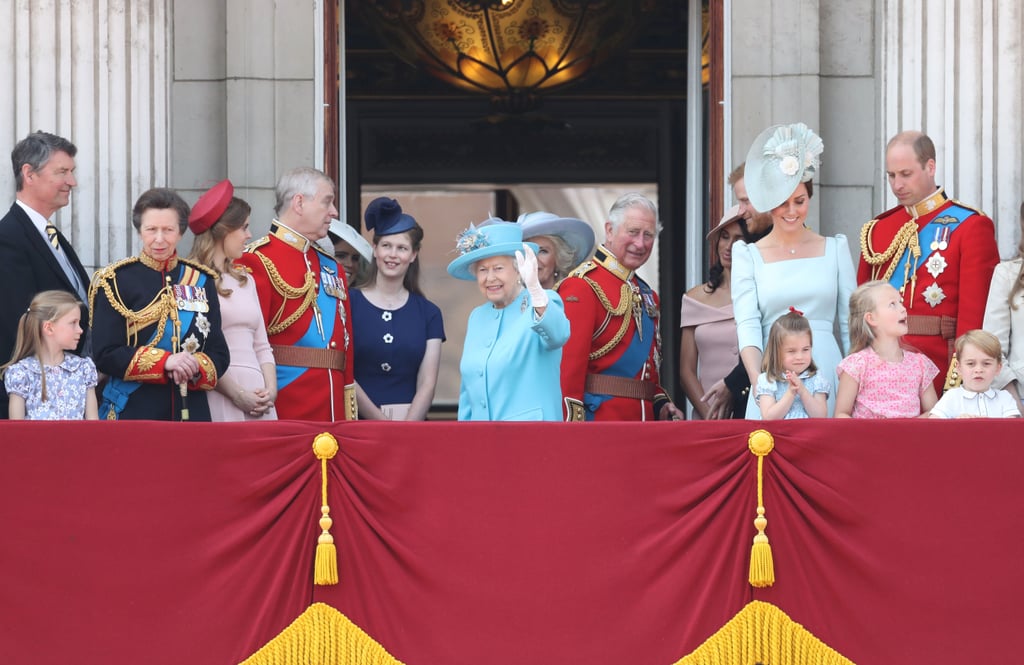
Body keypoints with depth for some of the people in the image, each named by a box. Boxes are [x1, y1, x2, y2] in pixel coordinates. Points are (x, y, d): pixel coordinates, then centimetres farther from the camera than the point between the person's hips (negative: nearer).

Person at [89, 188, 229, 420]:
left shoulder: (201, 281, 11)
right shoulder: (116, 281, 0)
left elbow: (219, 355, 10)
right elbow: (105, 355, -7)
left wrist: (196, 368, -12)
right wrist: (165, 361, -18)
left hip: (192, 412, 3)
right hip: (132, 413, -3)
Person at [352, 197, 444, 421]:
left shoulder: (428, 314, 12)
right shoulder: (348, 303, 5)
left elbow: (427, 384, 5)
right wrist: (382, 422, -6)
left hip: (412, 421, 1)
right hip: (360, 424, -1)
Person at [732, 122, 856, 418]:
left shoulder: (834, 249, 10)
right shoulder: (748, 255, 7)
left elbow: (850, 325, 11)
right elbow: (746, 325, -3)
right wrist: (758, 382, -19)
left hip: (827, 373, 1)